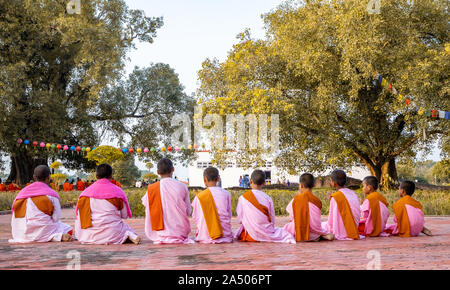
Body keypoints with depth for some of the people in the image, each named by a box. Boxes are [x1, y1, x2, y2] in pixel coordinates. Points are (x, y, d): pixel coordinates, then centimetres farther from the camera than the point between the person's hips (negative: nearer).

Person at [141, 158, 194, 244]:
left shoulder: (151, 189, -6)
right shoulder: (182, 187, -4)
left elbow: (144, 202, 15)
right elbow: (188, 212, 4)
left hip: (161, 233, -2)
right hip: (181, 233, 2)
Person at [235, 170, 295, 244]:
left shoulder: (243, 198, -5)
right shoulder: (267, 198, -5)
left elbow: (239, 220, 0)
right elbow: (272, 221, 1)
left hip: (250, 235, 0)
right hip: (266, 234, 0)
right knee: (285, 233, 25)